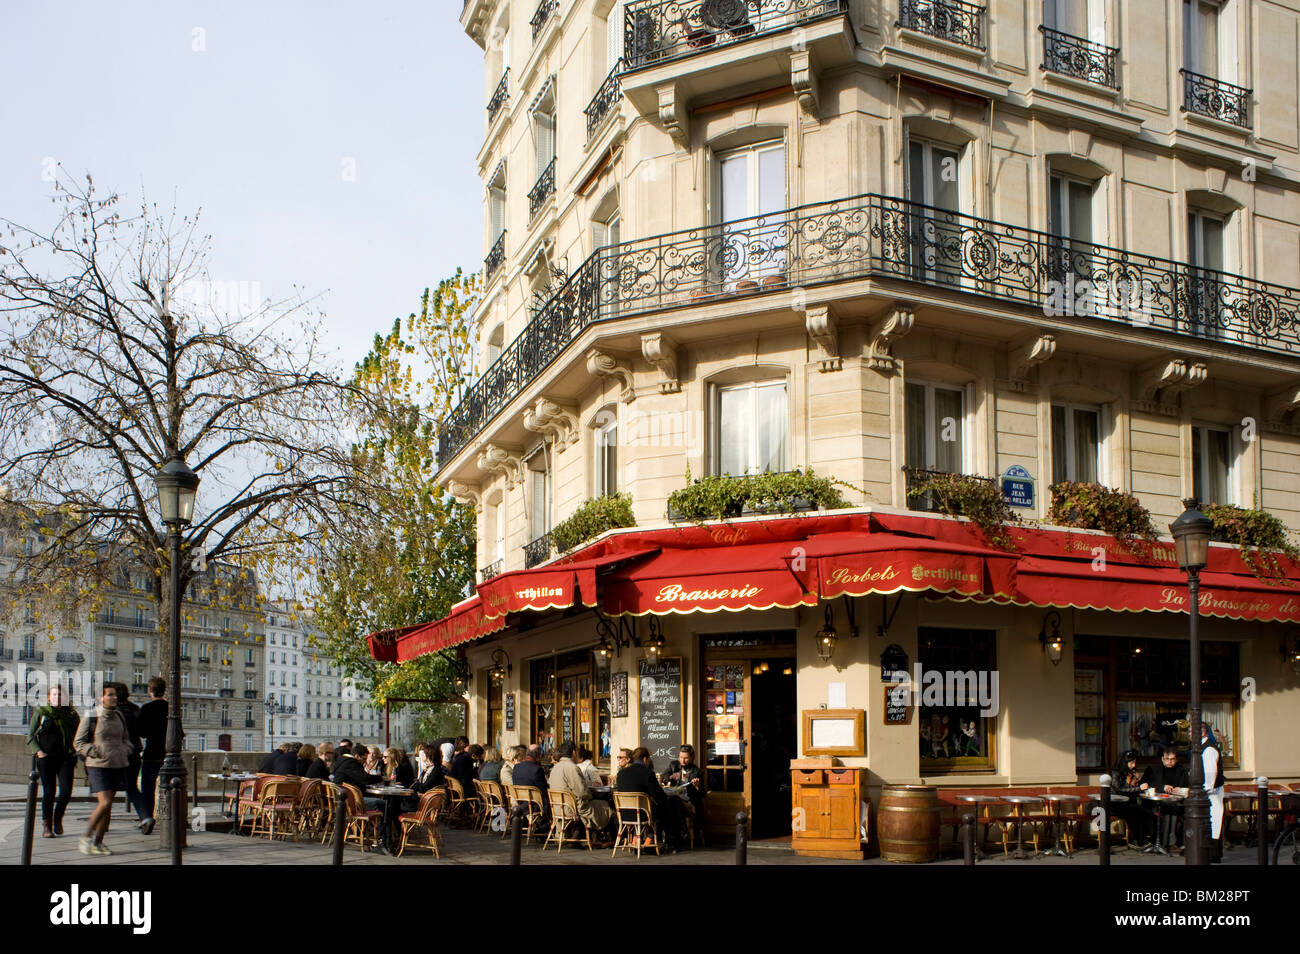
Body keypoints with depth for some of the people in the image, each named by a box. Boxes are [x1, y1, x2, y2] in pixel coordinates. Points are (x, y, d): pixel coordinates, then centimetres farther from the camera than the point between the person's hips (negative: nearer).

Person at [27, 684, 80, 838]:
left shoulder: (71, 714, 10)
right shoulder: (41, 713, 5)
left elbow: (79, 735, 19)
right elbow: (30, 736, 7)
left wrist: (76, 750, 3)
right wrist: (38, 751, -8)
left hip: (66, 758, 1)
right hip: (46, 757, -1)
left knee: (66, 791, -9)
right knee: (48, 792, -2)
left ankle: (58, 818, 17)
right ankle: (46, 825, 9)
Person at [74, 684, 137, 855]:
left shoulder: (119, 716, 12)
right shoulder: (90, 717, -6)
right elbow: (78, 742, -2)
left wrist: (126, 750, 6)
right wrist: (96, 752, -14)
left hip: (117, 765, 6)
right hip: (98, 765, -6)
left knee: (108, 805, 6)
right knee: (104, 803, -15)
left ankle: (98, 842, 14)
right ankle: (86, 838, 1)